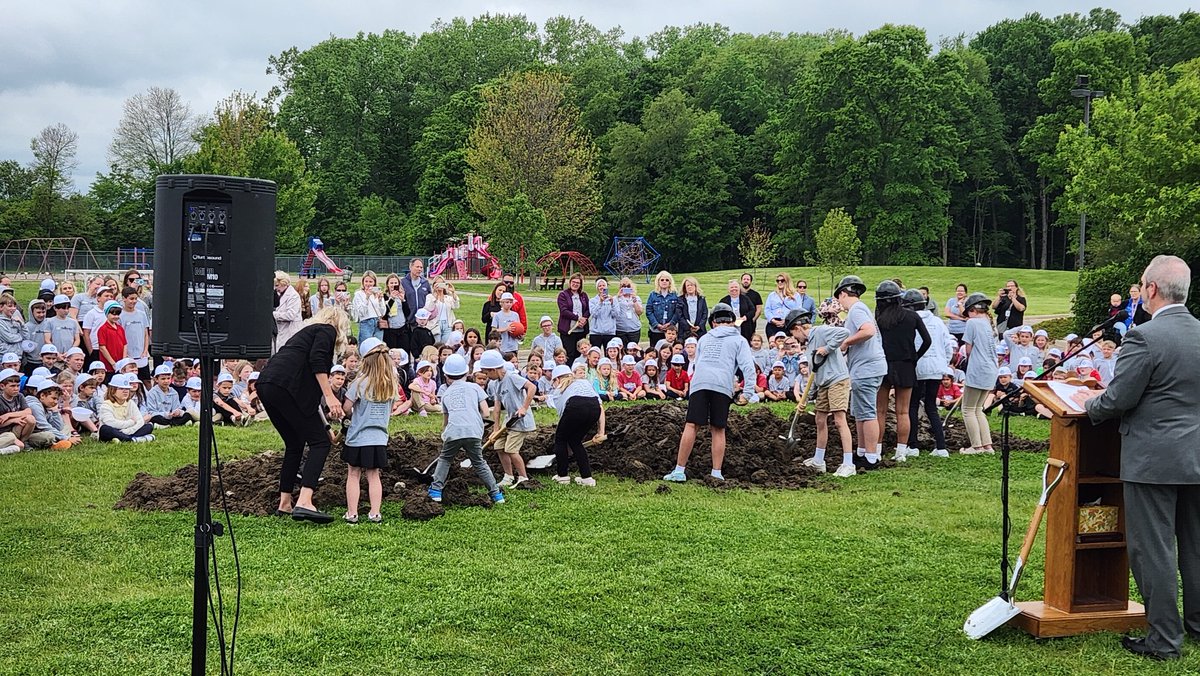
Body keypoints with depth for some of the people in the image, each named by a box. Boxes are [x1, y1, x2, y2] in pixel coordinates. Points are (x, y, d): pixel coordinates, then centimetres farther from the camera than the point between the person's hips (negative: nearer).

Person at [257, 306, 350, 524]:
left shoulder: (309, 330, 35)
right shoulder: (328, 330, 10)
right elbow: (317, 361, -11)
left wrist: (323, 427, 44)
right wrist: (330, 396, -13)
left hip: (266, 385, 9)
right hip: (286, 386, -9)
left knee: (294, 445, 20)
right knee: (319, 443, -6)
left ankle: (285, 504, 22)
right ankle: (304, 503, -20)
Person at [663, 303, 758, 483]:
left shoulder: (704, 338, 29)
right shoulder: (738, 340, 17)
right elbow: (748, 366, 4)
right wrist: (748, 392, 1)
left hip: (699, 383, 2)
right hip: (722, 385, -2)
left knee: (691, 426, -4)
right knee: (718, 430, 4)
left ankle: (679, 470, -6)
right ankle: (717, 473, 3)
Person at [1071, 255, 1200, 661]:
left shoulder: (1144, 337, -18)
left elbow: (1118, 400, -17)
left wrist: (1089, 403, 5)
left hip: (1153, 460, -7)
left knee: (1152, 550, 1)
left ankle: (1164, 639, 7)